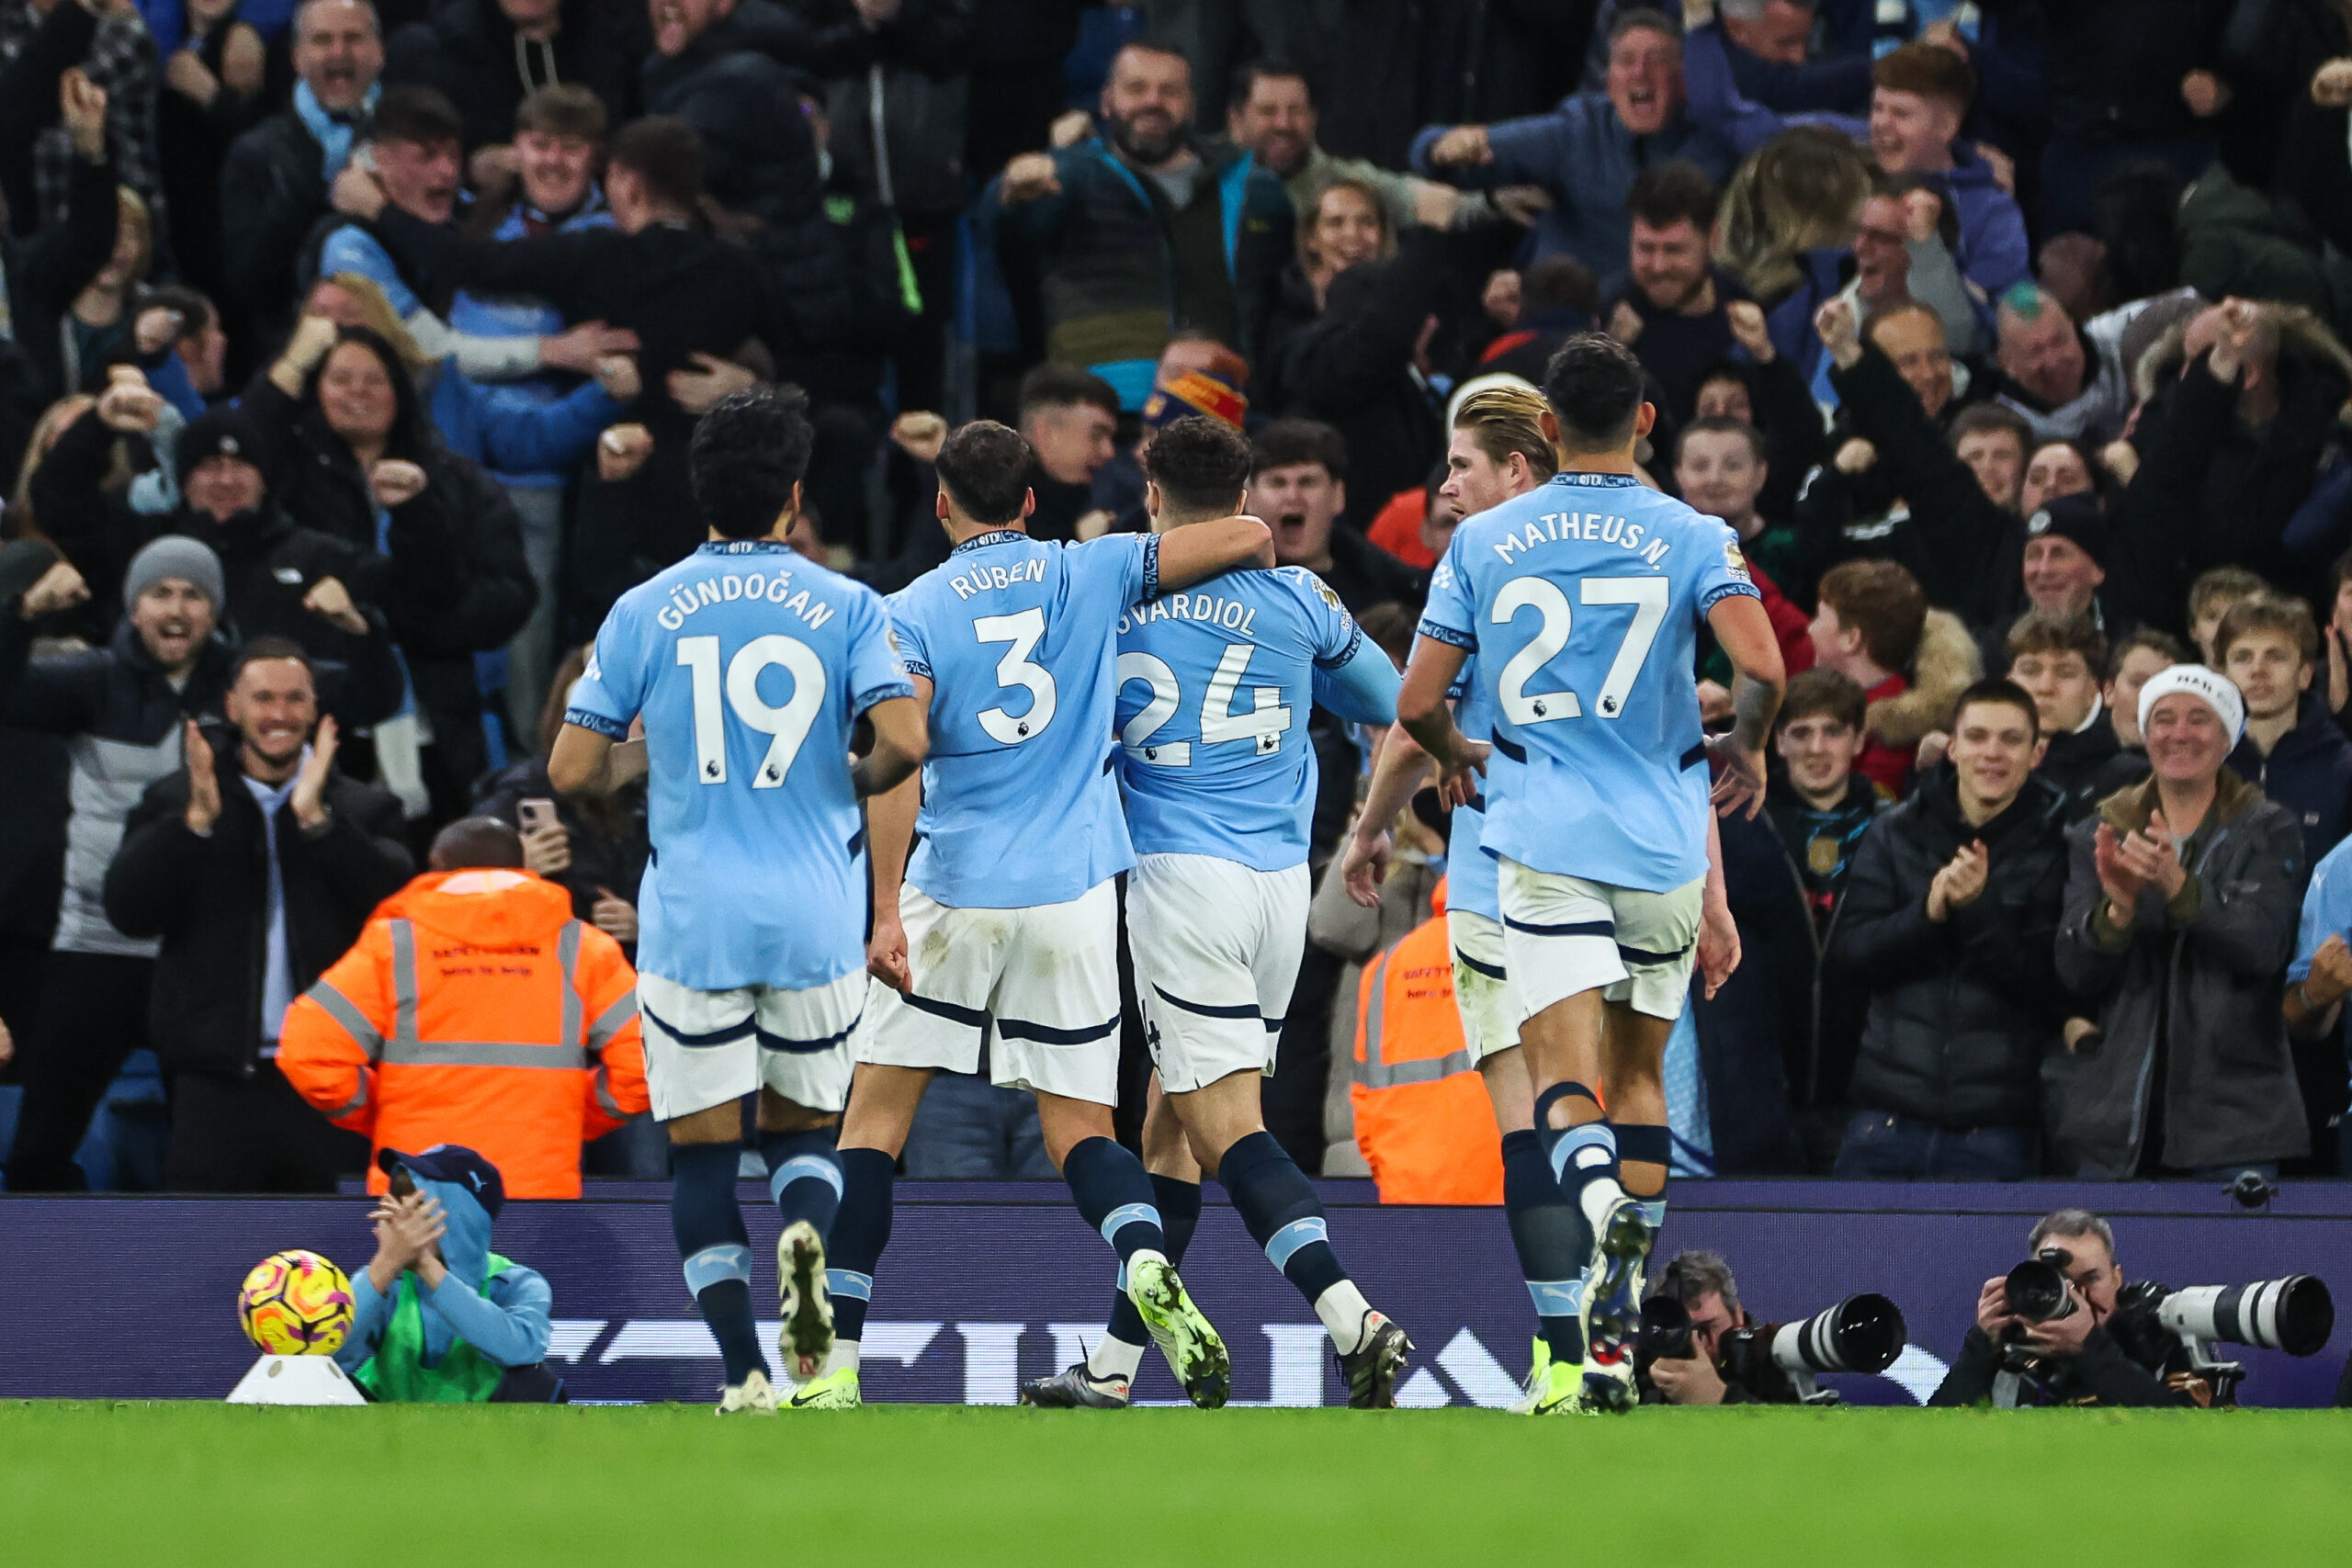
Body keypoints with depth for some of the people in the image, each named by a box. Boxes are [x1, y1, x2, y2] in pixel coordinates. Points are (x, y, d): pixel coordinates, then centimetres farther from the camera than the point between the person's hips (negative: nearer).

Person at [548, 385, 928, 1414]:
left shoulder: (644, 612, 1)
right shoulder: (847, 606, 0)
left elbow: (573, 771, 1)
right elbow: (905, 740, -12)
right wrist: (857, 782, 10)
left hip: (692, 920, -1)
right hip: (816, 918, 1)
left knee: (702, 1150, 6)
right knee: (804, 1127, 17)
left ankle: (744, 1371, -6)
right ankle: (806, 1233, -18)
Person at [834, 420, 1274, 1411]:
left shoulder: (913, 612, -1)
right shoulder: (1093, 574, 5)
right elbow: (1247, 537, 4)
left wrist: (885, 911, -16)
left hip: (952, 891, -2)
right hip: (1074, 894, 2)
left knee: (875, 1120, 7)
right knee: (1079, 1129, 8)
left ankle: (835, 1363, 1)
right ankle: (1148, 1264, -24)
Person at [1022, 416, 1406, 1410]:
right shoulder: (1296, 599, 6)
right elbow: (1389, 702, 20)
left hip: (1180, 879, -4)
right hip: (1281, 882, 4)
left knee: (1227, 1128, -9)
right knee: (1173, 1126, 13)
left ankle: (1354, 1319, -28)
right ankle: (1113, 1368, 17)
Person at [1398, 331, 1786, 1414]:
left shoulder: (1483, 542, 4)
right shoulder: (1691, 539, 0)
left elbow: (1416, 704, 5)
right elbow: (1761, 669, -14)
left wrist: (1455, 756, 27)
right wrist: (1747, 749, 8)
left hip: (1544, 839, -1)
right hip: (1662, 842, 1)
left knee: (1565, 1077, -10)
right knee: (1639, 1070, 17)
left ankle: (1595, 1197, -45)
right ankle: (1619, 1316, 16)